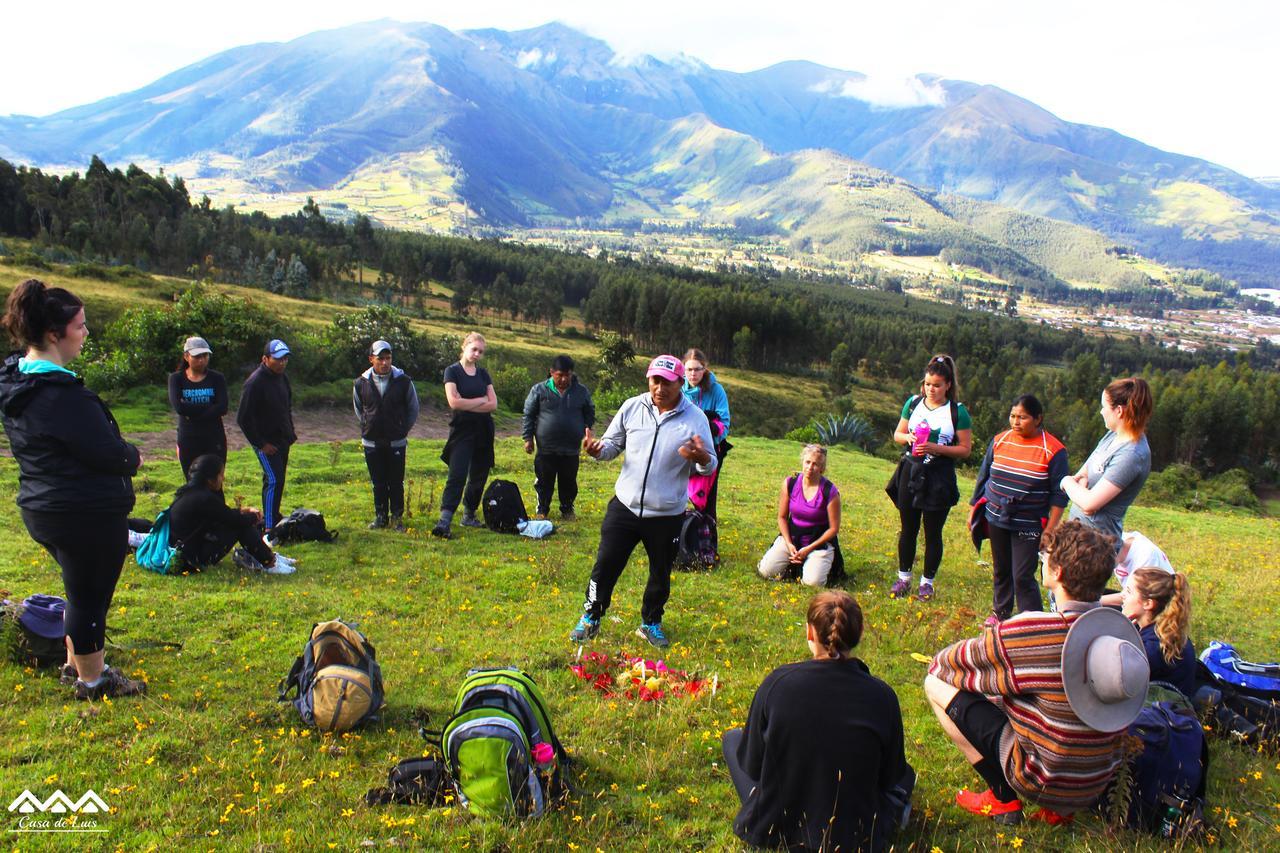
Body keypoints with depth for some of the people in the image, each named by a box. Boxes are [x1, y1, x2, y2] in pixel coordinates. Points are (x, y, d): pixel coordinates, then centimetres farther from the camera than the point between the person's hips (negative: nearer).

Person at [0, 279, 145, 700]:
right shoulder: (62, 393, -27)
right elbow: (107, 452, -24)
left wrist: (122, 455, 6)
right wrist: (133, 457, -2)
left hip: (43, 508, 10)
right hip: (88, 514, -10)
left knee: (81, 590, 26)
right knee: (91, 596, 7)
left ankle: (75, 664, 41)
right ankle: (91, 680, 23)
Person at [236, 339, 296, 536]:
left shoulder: (282, 378, 7)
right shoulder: (255, 382, -19)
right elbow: (243, 418, -18)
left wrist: (290, 433, 13)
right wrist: (260, 444, -17)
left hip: (282, 439, 8)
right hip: (266, 442, -8)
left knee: (278, 479, 14)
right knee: (273, 480, -13)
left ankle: (273, 518, 27)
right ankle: (269, 527, -9)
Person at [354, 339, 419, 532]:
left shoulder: (403, 381, -7)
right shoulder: (361, 383, -3)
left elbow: (413, 409, 6)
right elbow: (358, 409, 15)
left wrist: (403, 429, 6)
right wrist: (368, 427, 11)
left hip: (397, 442, -1)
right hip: (371, 442, 1)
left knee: (396, 483, 3)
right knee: (378, 483, 10)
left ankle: (397, 517, 14)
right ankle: (380, 516, 21)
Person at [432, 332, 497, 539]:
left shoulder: (483, 373, 11)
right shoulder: (452, 371, -2)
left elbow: (493, 404, 1)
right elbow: (453, 402, -15)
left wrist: (466, 404, -10)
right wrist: (481, 400, -6)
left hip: (483, 431, 5)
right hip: (462, 431, -5)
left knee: (479, 476, 9)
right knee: (457, 476, -14)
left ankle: (469, 515, 21)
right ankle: (444, 520, -19)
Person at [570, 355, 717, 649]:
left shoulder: (694, 418, -8)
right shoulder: (632, 407, -2)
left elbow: (710, 465, -4)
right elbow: (613, 444, 7)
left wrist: (702, 458, -28)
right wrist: (598, 449, -15)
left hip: (667, 515, -1)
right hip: (625, 506, 1)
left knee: (660, 573, 14)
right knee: (606, 565, 7)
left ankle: (651, 623, 37)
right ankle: (590, 619, 27)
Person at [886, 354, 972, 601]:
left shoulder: (957, 411, -6)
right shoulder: (914, 403, 5)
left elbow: (965, 449, -6)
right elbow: (897, 434, 13)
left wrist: (936, 448, -18)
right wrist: (908, 437, -10)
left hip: (939, 478, -3)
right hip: (911, 471, 3)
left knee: (933, 532, 5)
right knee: (908, 528, 11)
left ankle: (928, 582, 19)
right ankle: (904, 578, 24)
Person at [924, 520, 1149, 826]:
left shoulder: (1028, 632, -25)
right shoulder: (1121, 629, -7)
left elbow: (948, 663, -8)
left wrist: (939, 663, 15)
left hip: (1048, 784, -6)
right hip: (1098, 785, 6)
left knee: (936, 684, -3)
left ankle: (1003, 800, 2)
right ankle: (1060, 807, 16)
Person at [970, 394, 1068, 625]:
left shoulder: (1053, 450, -11)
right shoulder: (1000, 441, 1)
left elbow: (1059, 495, -9)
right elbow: (983, 477, 12)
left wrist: (1049, 530, -12)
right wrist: (975, 509, 14)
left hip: (1028, 525, -4)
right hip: (996, 519, 4)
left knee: (1023, 577, -6)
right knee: (1001, 570, 18)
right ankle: (1000, 613, 35)